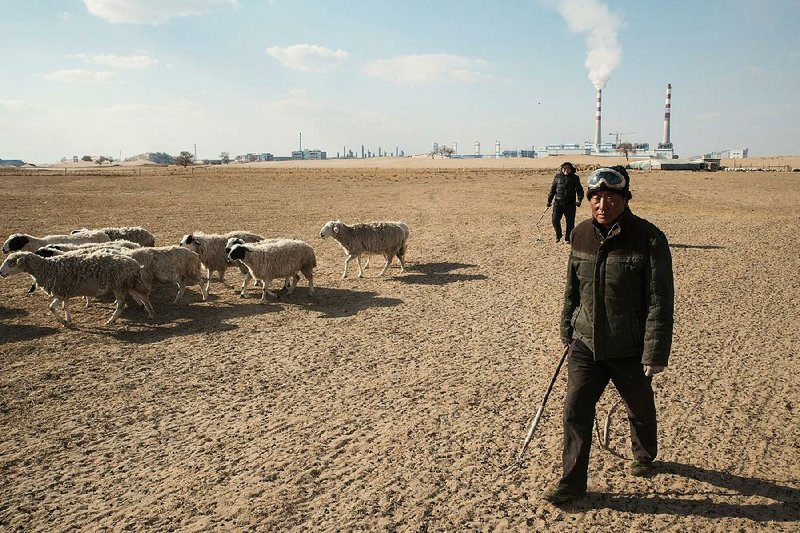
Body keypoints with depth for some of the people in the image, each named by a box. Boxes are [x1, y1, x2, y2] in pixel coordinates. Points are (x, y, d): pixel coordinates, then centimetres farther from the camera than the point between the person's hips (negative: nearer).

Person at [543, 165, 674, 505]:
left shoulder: (648, 239, -16)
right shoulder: (581, 235, -1)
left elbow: (660, 302, -15)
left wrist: (655, 353, -17)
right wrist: (568, 331, 14)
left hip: (629, 350, -3)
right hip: (585, 345, 3)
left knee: (640, 409, 20)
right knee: (575, 411, 0)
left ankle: (644, 457, 49)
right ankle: (572, 483, 15)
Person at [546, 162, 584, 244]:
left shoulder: (575, 178, 3)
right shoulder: (557, 177, 8)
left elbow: (579, 190, 2)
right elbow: (552, 189, 15)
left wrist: (579, 200, -12)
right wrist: (549, 200, 14)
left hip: (570, 203, -1)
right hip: (558, 202, 1)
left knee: (570, 222, 2)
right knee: (555, 220, -6)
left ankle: (568, 238, 16)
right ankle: (558, 236, 17)